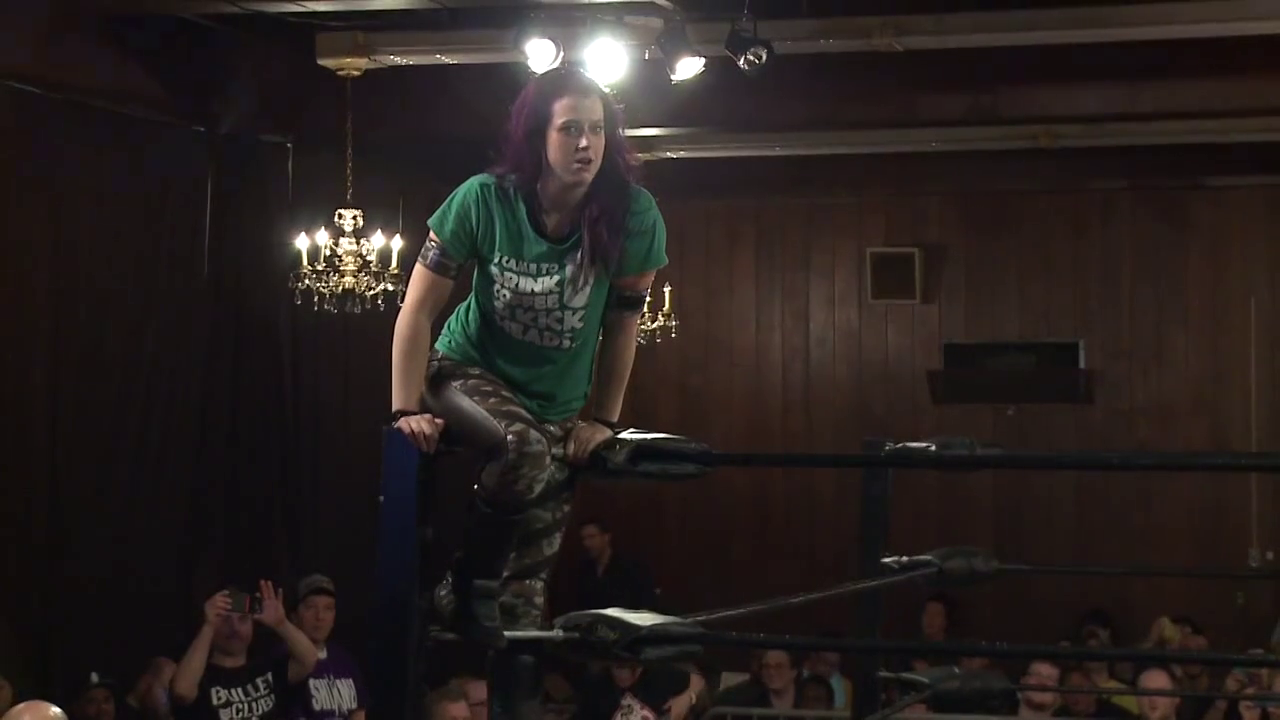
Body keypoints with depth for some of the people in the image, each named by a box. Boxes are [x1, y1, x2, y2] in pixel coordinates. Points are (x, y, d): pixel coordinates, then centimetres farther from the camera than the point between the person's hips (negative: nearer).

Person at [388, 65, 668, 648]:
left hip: (557, 402, 3)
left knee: (530, 575, -2)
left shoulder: (633, 216, -19)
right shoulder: (484, 200, -20)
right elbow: (419, 307, -15)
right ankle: (465, 590, -13)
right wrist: (406, 409, -19)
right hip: (467, 374, -3)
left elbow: (621, 327, -7)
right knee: (526, 452, -33)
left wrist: (603, 420, -5)